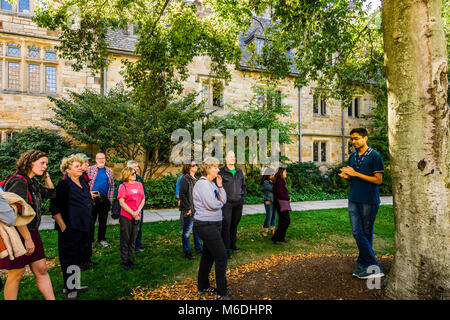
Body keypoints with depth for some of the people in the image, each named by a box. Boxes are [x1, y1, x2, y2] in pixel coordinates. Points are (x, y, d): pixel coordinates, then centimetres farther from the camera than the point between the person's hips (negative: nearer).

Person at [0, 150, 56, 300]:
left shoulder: (32, 182, 10)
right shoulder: (19, 181, -18)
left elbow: (51, 193, 22)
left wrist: (46, 175, 12)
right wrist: (28, 238, -19)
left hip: (31, 233, 9)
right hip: (18, 235, -9)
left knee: (41, 270, 10)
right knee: (16, 274, 5)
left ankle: (51, 299, 17)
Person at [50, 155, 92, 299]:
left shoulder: (83, 183, 10)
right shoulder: (64, 184, -12)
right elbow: (54, 208, -14)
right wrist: (63, 227, -18)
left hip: (84, 228, 8)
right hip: (70, 228, -8)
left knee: (79, 256, 17)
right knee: (69, 259, 4)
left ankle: (75, 284, 33)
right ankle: (70, 289, 20)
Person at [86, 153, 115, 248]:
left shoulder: (109, 171, 9)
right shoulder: (90, 169, 2)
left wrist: (110, 199, 5)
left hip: (105, 199, 2)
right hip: (93, 198, -2)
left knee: (103, 220, 10)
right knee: (91, 220, 3)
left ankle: (101, 239, 23)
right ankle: (90, 240, 16)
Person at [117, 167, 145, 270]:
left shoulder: (139, 184, 7)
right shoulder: (123, 186, -6)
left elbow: (143, 199, 7)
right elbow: (122, 203, -11)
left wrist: (138, 211, -7)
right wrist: (133, 213, -12)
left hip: (137, 217, 4)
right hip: (126, 217, -4)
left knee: (133, 239, 13)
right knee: (125, 239, 6)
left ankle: (130, 259, 26)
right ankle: (124, 261, 19)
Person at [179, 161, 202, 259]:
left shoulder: (195, 179, 13)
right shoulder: (185, 179, -12)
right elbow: (182, 195, -16)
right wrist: (188, 208, -18)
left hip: (197, 209, 8)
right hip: (189, 210, -8)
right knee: (187, 231, 3)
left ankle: (198, 249, 30)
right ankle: (187, 252, 15)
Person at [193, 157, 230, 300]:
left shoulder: (212, 183, 13)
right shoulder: (202, 183, -17)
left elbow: (223, 200, 10)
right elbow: (212, 205, -25)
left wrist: (220, 186, 0)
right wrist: (219, 202, -4)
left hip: (214, 224, 10)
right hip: (206, 225, -10)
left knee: (208, 256, 18)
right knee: (221, 256, -7)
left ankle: (203, 286, 33)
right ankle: (221, 293, 3)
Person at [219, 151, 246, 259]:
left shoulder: (239, 171, 12)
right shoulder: (221, 171, -6)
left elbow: (244, 185, 22)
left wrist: (243, 196, 14)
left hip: (238, 203, 5)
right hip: (226, 203, -5)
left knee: (234, 224, 14)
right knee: (226, 225, -6)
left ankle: (232, 245, 29)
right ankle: (226, 249, 1)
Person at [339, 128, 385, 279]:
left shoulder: (375, 156, -7)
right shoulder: (352, 157, 13)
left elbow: (378, 180, -11)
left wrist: (356, 174, -16)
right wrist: (345, 176, -2)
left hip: (369, 200, -6)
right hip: (353, 199, 6)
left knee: (366, 234, 4)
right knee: (357, 232, 2)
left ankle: (365, 263, 17)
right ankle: (374, 267, 11)